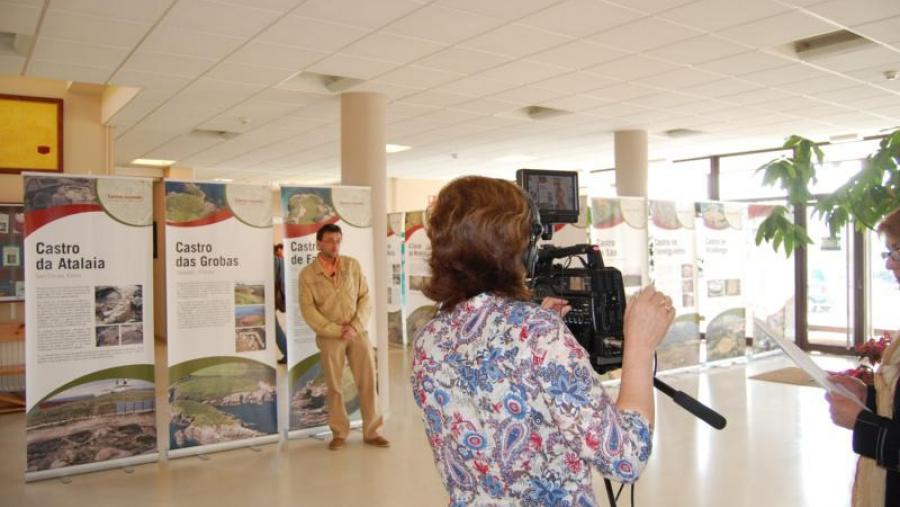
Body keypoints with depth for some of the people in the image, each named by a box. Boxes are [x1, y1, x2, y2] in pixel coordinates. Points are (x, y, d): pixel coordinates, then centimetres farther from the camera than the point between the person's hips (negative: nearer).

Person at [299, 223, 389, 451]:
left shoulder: (353, 265, 4)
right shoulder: (307, 274, -1)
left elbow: (365, 298, 3)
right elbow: (308, 310, -5)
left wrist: (355, 326, -11)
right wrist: (336, 330, -12)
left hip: (358, 333, 2)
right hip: (329, 337, -1)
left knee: (368, 381, 2)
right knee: (334, 386, 6)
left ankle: (372, 432, 13)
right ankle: (339, 433, 20)